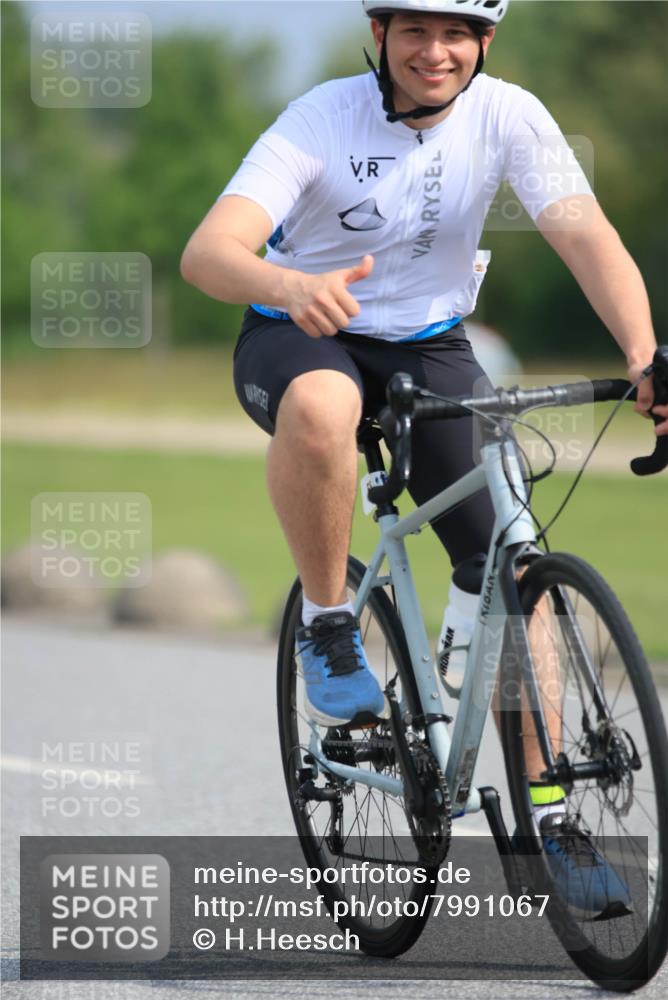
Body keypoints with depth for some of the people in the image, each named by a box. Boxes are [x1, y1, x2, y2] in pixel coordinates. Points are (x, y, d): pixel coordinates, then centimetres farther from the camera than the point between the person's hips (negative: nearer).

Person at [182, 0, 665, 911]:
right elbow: (207, 252, -34)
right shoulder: (323, 122, -23)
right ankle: (329, 629, -18)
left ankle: (545, 811, 1)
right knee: (320, 407, -40)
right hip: (301, 335, -3)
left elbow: (588, 238, -24)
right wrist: (294, 285, -57)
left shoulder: (508, 116, -15)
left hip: (429, 347, 3)